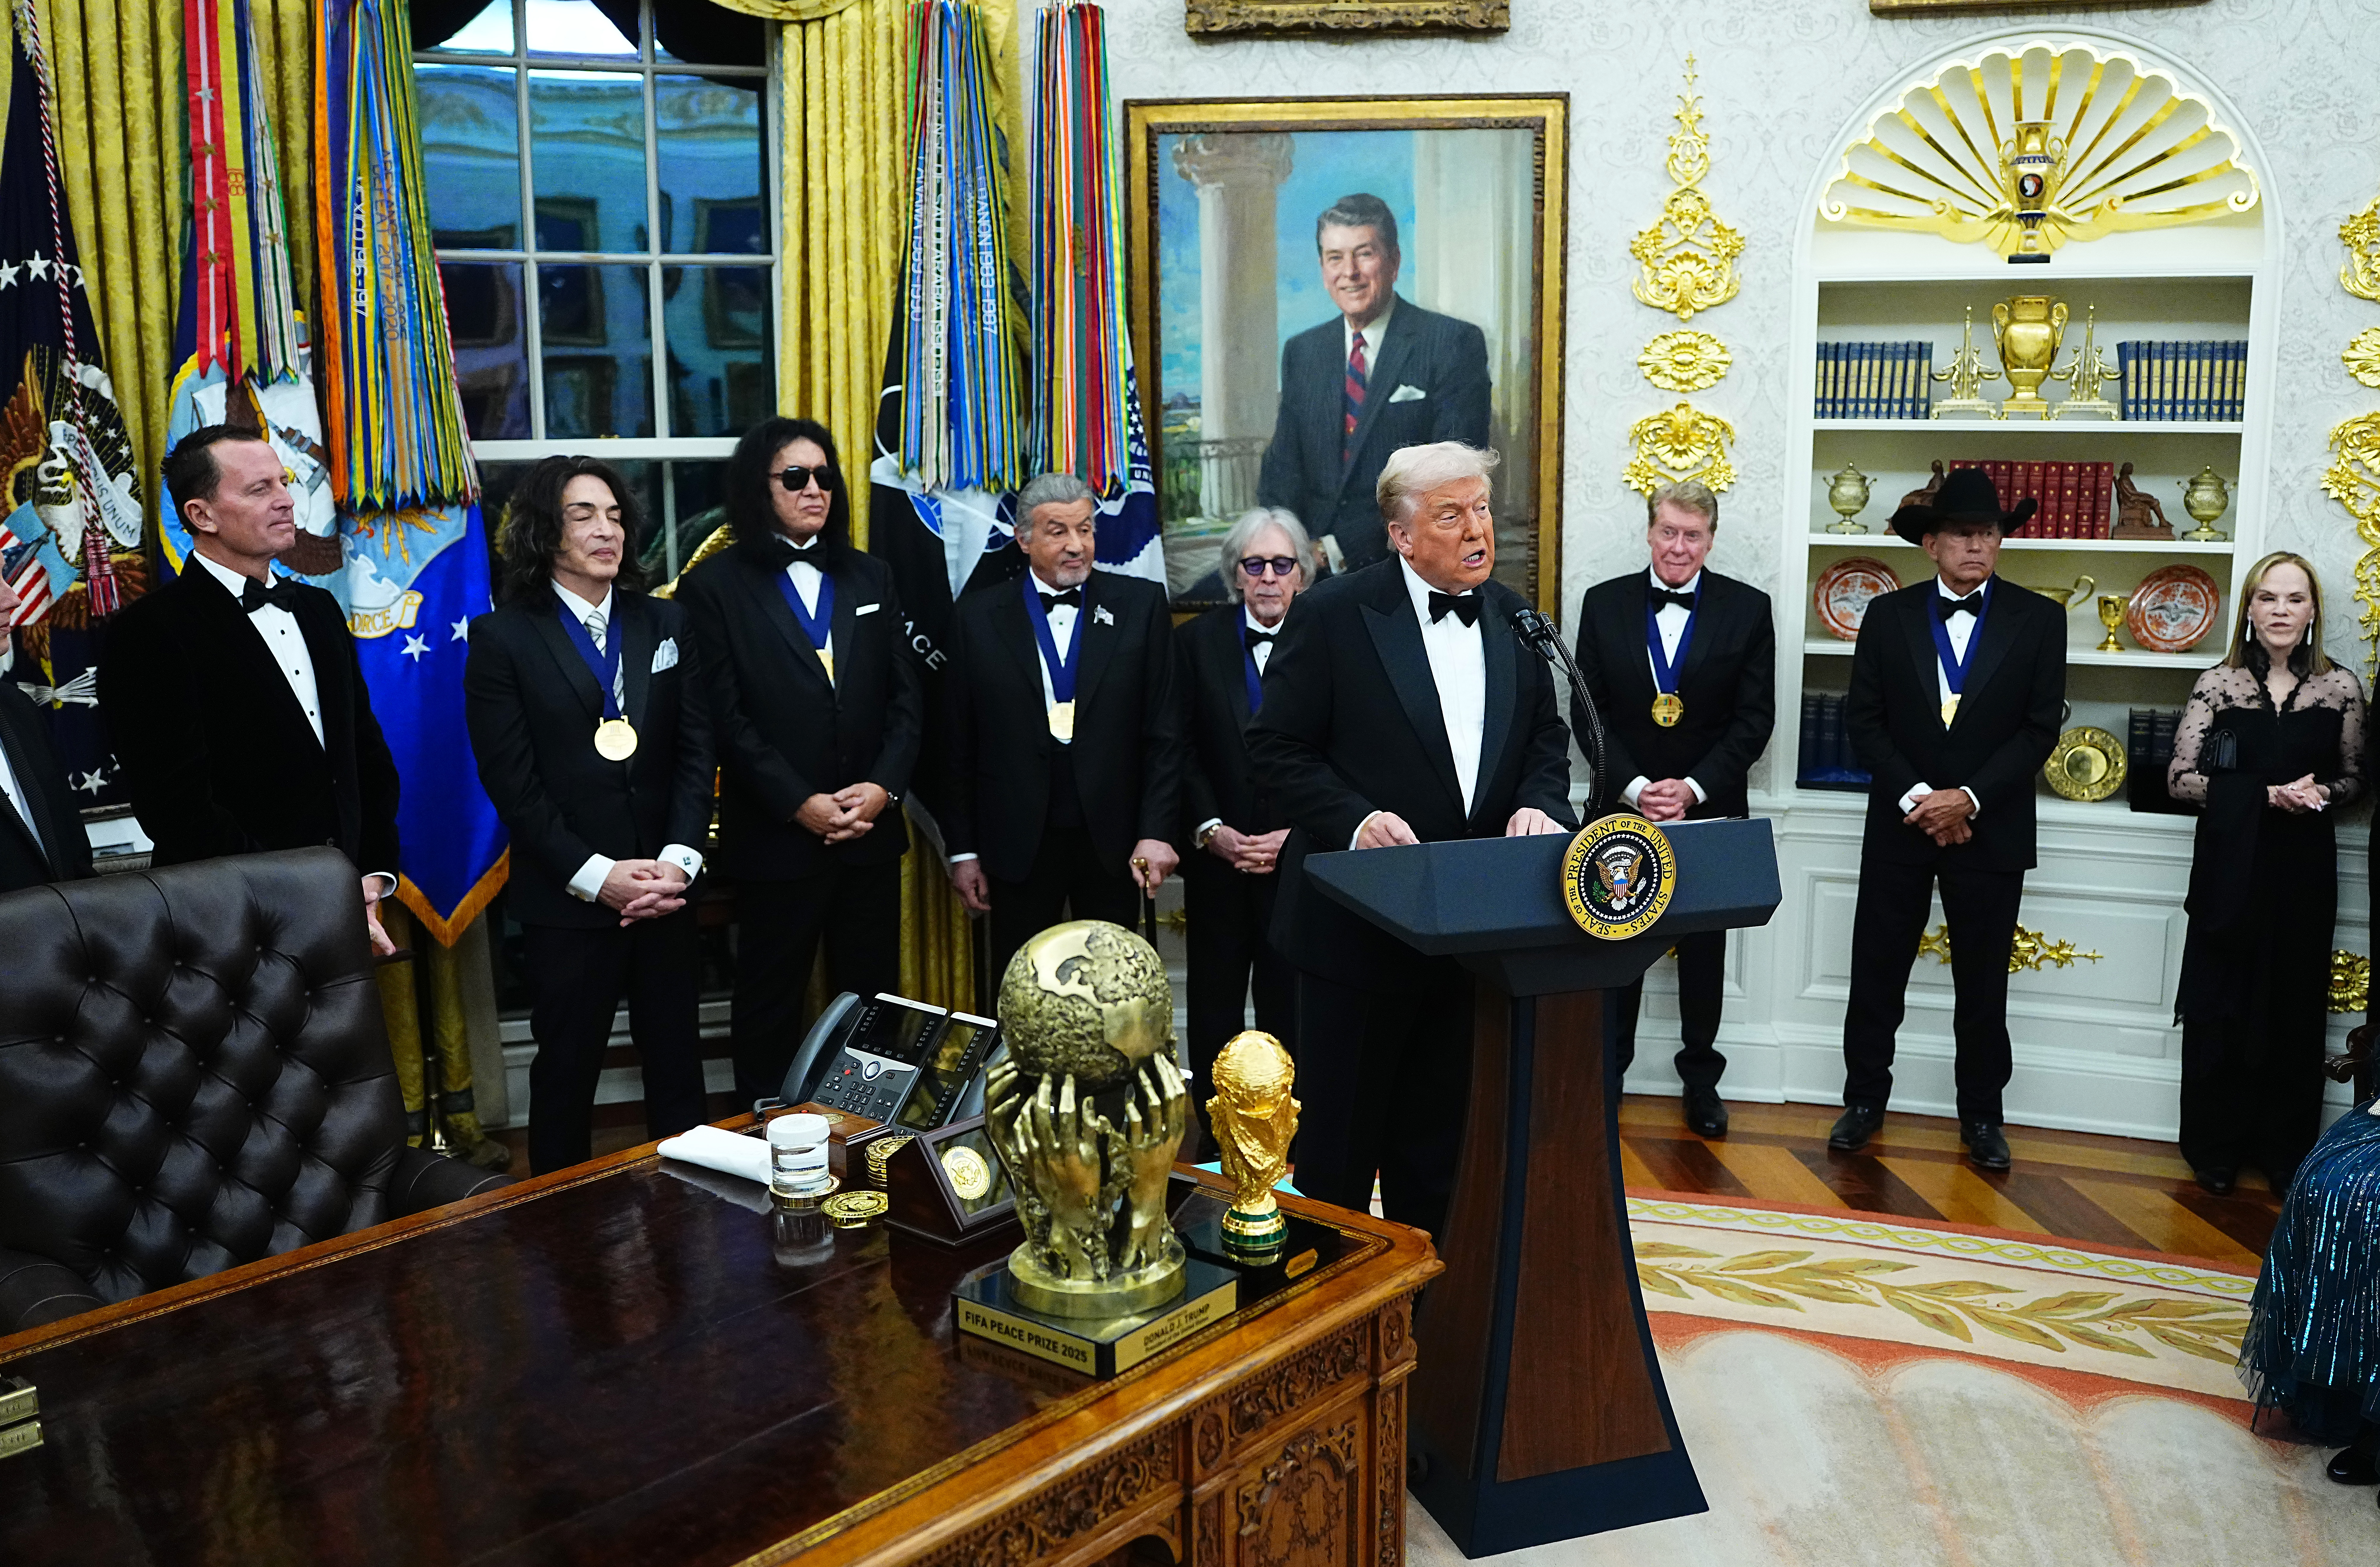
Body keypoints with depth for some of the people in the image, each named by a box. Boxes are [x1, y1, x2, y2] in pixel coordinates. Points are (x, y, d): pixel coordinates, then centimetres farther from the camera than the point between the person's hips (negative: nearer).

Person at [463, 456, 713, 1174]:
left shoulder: (665, 623, 8)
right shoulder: (504, 638, -2)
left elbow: (696, 749, 3)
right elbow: (512, 782, -7)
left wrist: (678, 860, -10)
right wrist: (598, 876, -14)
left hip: (666, 890, 3)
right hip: (566, 899, -3)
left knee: (678, 1065, 11)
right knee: (566, 1074, 9)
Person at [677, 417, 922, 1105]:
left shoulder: (871, 578, 13)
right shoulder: (716, 586, -1)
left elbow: (907, 696, 8)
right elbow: (725, 717, -8)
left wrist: (883, 787, -7)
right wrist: (800, 804, -15)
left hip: (872, 832, 4)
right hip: (776, 836, -4)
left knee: (873, 996, 9)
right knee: (771, 1001, 7)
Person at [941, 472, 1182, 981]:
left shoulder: (1141, 605, 0)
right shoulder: (978, 617, 1)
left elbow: (1164, 730, -1)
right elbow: (958, 743, 3)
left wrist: (1157, 831, -8)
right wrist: (962, 849, 2)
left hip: (1113, 841, 0)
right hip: (1017, 843, 0)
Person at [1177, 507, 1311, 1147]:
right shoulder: (1197, 641, 5)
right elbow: (1181, 751, 2)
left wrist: (1296, 836, -11)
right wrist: (1211, 829, -9)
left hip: (1301, 856, -2)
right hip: (1217, 855, 2)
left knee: (1290, 1004, 0)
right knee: (1215, 1004, 9)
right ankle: (1216, 1140, 21)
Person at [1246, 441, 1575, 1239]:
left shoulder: (1512, 618, 6)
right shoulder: (1335, 614, -10)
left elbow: (1547, 737, 14)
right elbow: (1277, 748, -9)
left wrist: (1539, 805, -7)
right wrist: (1356, 822, -23)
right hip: (1360, 919, -5)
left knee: (1438, 1133, 18)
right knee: (1340, 1131, 9)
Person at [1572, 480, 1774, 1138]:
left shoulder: (1748, 609, -2)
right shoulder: (1604, 603, 1)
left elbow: (1755, 717, -4)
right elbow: (1589, 711, -2)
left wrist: (1694, 787, -15)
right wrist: (1635, 787, -13)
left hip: (1710, 810, 0)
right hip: (1622, 808, 0)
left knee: (1704, 947, 11)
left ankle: (1701, 1076, 25)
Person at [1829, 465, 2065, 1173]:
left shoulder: (2038, 619, 0)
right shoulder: (1888, 616, 2)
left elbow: (2039, 728, -4)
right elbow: (1864, 721, -2)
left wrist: (1969, 797, -15)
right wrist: (1917, 797, -13)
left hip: (1991, 829, -1)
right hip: (1899, 825, 1)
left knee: (1983, 983, 9)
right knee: (1877, 970, 7)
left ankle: (1982, 1115, 23)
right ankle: (1865, 1098, 22)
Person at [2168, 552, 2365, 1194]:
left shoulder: (2341, 688, 1)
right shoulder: (2217, 684, -3)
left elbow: (2354, 780, 9)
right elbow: (2180, 778, -6)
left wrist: (2323, 794, -13)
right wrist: (2266, 793, -17)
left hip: (2304, 871, 1)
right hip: (2229, 869, -1)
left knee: (2295, 1010, 7)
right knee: (2220, 1008, 5)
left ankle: (2284, 1150, 22)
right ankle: (2216, 1148, 18)